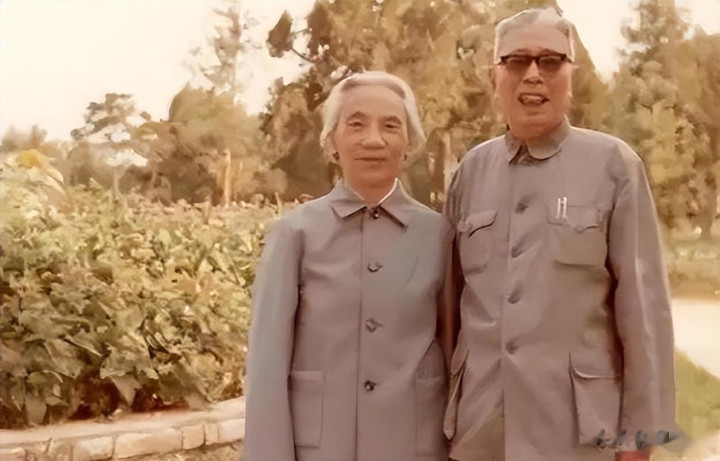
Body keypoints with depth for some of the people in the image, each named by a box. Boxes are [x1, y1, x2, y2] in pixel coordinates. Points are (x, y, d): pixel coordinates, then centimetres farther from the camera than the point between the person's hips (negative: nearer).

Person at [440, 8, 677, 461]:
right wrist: (441, 403, 10)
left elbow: (642, 303, -5)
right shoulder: (471, 170, 5)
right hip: (478, 423, 3)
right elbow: (451, 297, 9)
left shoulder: (614, 164, -4)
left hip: (576, 424, -3)